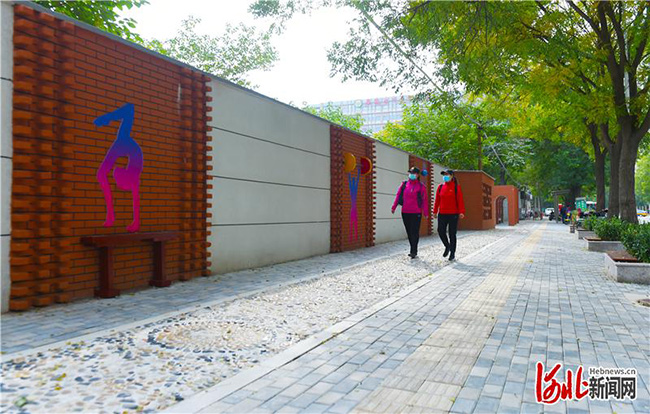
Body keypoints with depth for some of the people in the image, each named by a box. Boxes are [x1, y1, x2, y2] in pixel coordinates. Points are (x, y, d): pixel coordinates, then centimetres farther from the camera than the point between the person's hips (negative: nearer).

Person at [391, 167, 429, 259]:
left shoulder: (421, 186, 1)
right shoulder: (404, 184, 10)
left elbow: (424, 200, -2)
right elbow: (398, 196, 5)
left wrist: (426, 213, -7)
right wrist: (393, 207, -4)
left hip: (416, 213, -4)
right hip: (405, 212, 4)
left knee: (414, 232, -3)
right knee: (409, 232, 10)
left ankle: (414, 252, 3)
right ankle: (413, 251, 21)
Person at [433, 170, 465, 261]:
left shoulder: (456, 187, -3)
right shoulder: (440, 187, 8)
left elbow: (460, 200, -8)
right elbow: (437, 200, 10)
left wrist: (461, 212, -15)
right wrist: (435, 211, 8)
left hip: (453, 214, -3)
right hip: (442, 214, 3)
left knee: (452, 234, 2)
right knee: (441, 231, -5)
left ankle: (452, 254, 13)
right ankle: (447, 246, 22)